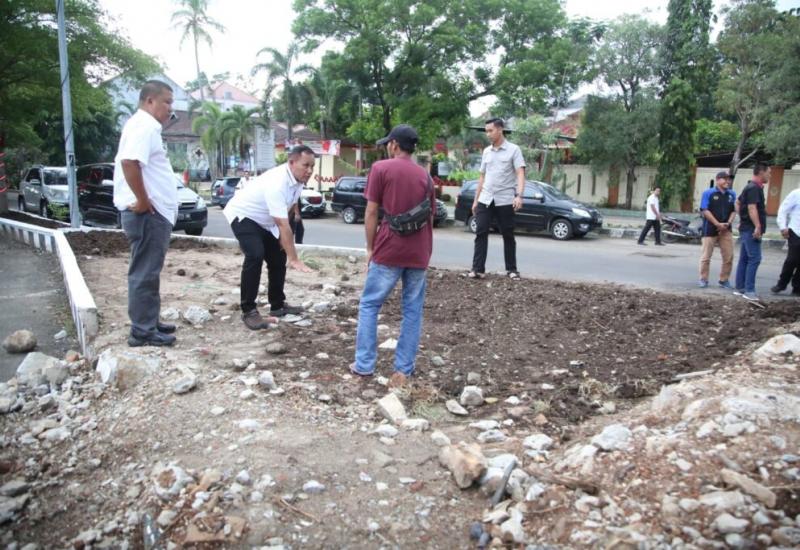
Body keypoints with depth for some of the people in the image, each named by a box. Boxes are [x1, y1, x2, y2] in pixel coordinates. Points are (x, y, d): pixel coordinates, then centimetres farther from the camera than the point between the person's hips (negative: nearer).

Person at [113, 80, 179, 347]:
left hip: (154, 212, 11)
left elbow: (133, 162, 26)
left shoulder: (145, 125, 19)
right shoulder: (144, 125, -13)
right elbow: (129, 162, -29)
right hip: (149, 213, -11)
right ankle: (143, 332, 1)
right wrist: (142, 200, -23)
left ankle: (150, 323, 26)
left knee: (149, 272, 16)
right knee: (145, 273, -5)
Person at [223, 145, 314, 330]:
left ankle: (278, 305, 23)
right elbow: (283, 225, -40)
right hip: (243, 215, -9)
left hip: (263, 221, 9)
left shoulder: (298, 179, -9)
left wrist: (282, 238, 4)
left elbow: (285, 214, 7)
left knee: (278, 257, 9)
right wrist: (294, 259, -41)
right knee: (255, 256, -27)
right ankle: (248, 311, -19)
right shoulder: (277, 183, -36)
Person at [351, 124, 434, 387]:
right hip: (419, 252, 4)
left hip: (389, 249, -4)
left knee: (369, 305, 9)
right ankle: (404, 370, 9)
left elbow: (371, 212, -5)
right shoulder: (425, 175, 12)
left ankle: (364, 364, 9)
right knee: (413, 311, 8)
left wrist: (370, 248, 4)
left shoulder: (381, 168, -2)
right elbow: (430, 216, 16)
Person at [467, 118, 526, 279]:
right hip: (485, 200, 4)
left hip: (505, 200, -4)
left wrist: (519, 195, -26)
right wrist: (476, 200, 15)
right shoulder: (486, 151, 13)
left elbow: (520, 174, -11)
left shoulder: (513, 150, -3)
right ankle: (478, 269, -3)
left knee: (508, 236, 5)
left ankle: (511, 269, 16)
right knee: (481, 233, -4)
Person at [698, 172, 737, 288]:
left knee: (729, 257, 3)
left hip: (726, 230, 4)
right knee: (706, 256, 1)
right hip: (710, 229, -4)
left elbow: (734, 210, 10)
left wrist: (728, 223, -7)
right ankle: (703, 279, 11)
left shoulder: (732, 194, 9)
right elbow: (705, 210, -9)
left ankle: (724, 280, 15)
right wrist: (718, 224, -15)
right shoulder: (708, 193, -3)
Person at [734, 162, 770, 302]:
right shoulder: (754, 188, -14)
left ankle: (740, 288, 16)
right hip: (751, 229, -10)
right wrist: (757, 226, -29)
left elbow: (739, 202, 28)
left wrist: (742, 220, 27)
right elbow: (752, 208, -23)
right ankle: (749, 290, -11)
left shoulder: (750, 187, 16)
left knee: (744, 259, 11)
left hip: (746, 228, 10)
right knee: (754, 259, -11)